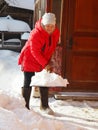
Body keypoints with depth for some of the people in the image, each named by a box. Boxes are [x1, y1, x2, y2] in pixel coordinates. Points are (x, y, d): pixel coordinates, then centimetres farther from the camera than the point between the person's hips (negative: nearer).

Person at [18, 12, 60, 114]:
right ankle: (25, 106, 11)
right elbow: (35, 52, -26)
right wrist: (45, 64, -26)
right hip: (29, 60, -5)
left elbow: (53, 48, 3)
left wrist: (49, 62, 1)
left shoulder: (56, 33, -9)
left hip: (45, 62, 6)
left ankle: (44, 105, 24)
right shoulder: (35, 34, -28)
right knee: (28, 84, 0)